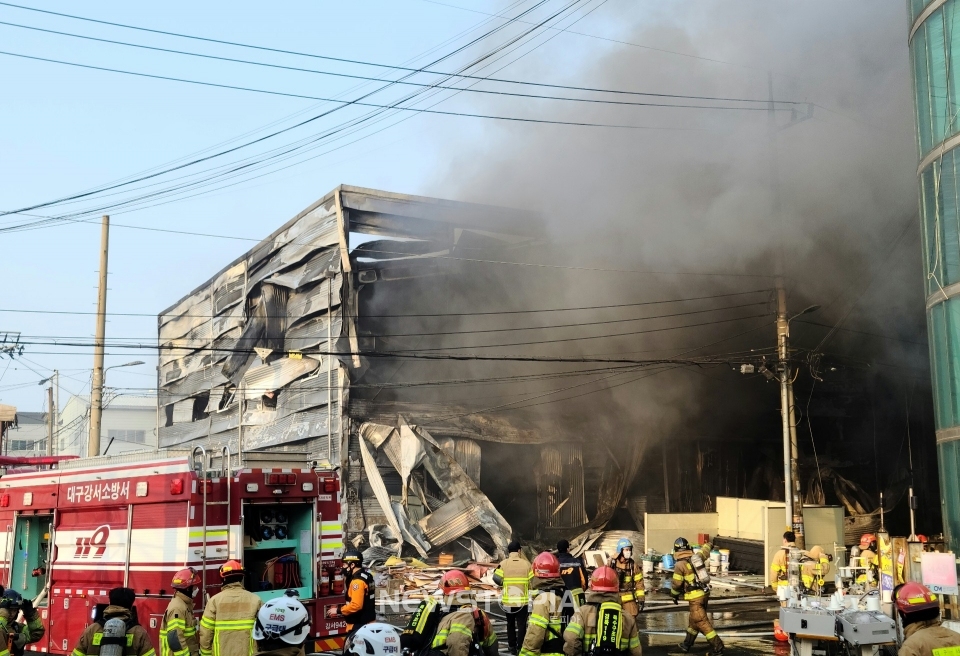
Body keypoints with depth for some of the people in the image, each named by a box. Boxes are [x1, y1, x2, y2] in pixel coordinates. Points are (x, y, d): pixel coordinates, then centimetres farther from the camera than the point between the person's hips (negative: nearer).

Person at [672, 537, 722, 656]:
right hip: (704, 594, 8)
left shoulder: (680, 565, -14)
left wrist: (674, 595, 9)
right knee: (694, 620, 20)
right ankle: (687, 644, 34)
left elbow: (676, 584, -9)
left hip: (695, 597, -8)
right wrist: (707, 545, 50)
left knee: (702, 622, -4)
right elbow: (704, 551, 27)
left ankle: (717, 647, -7)